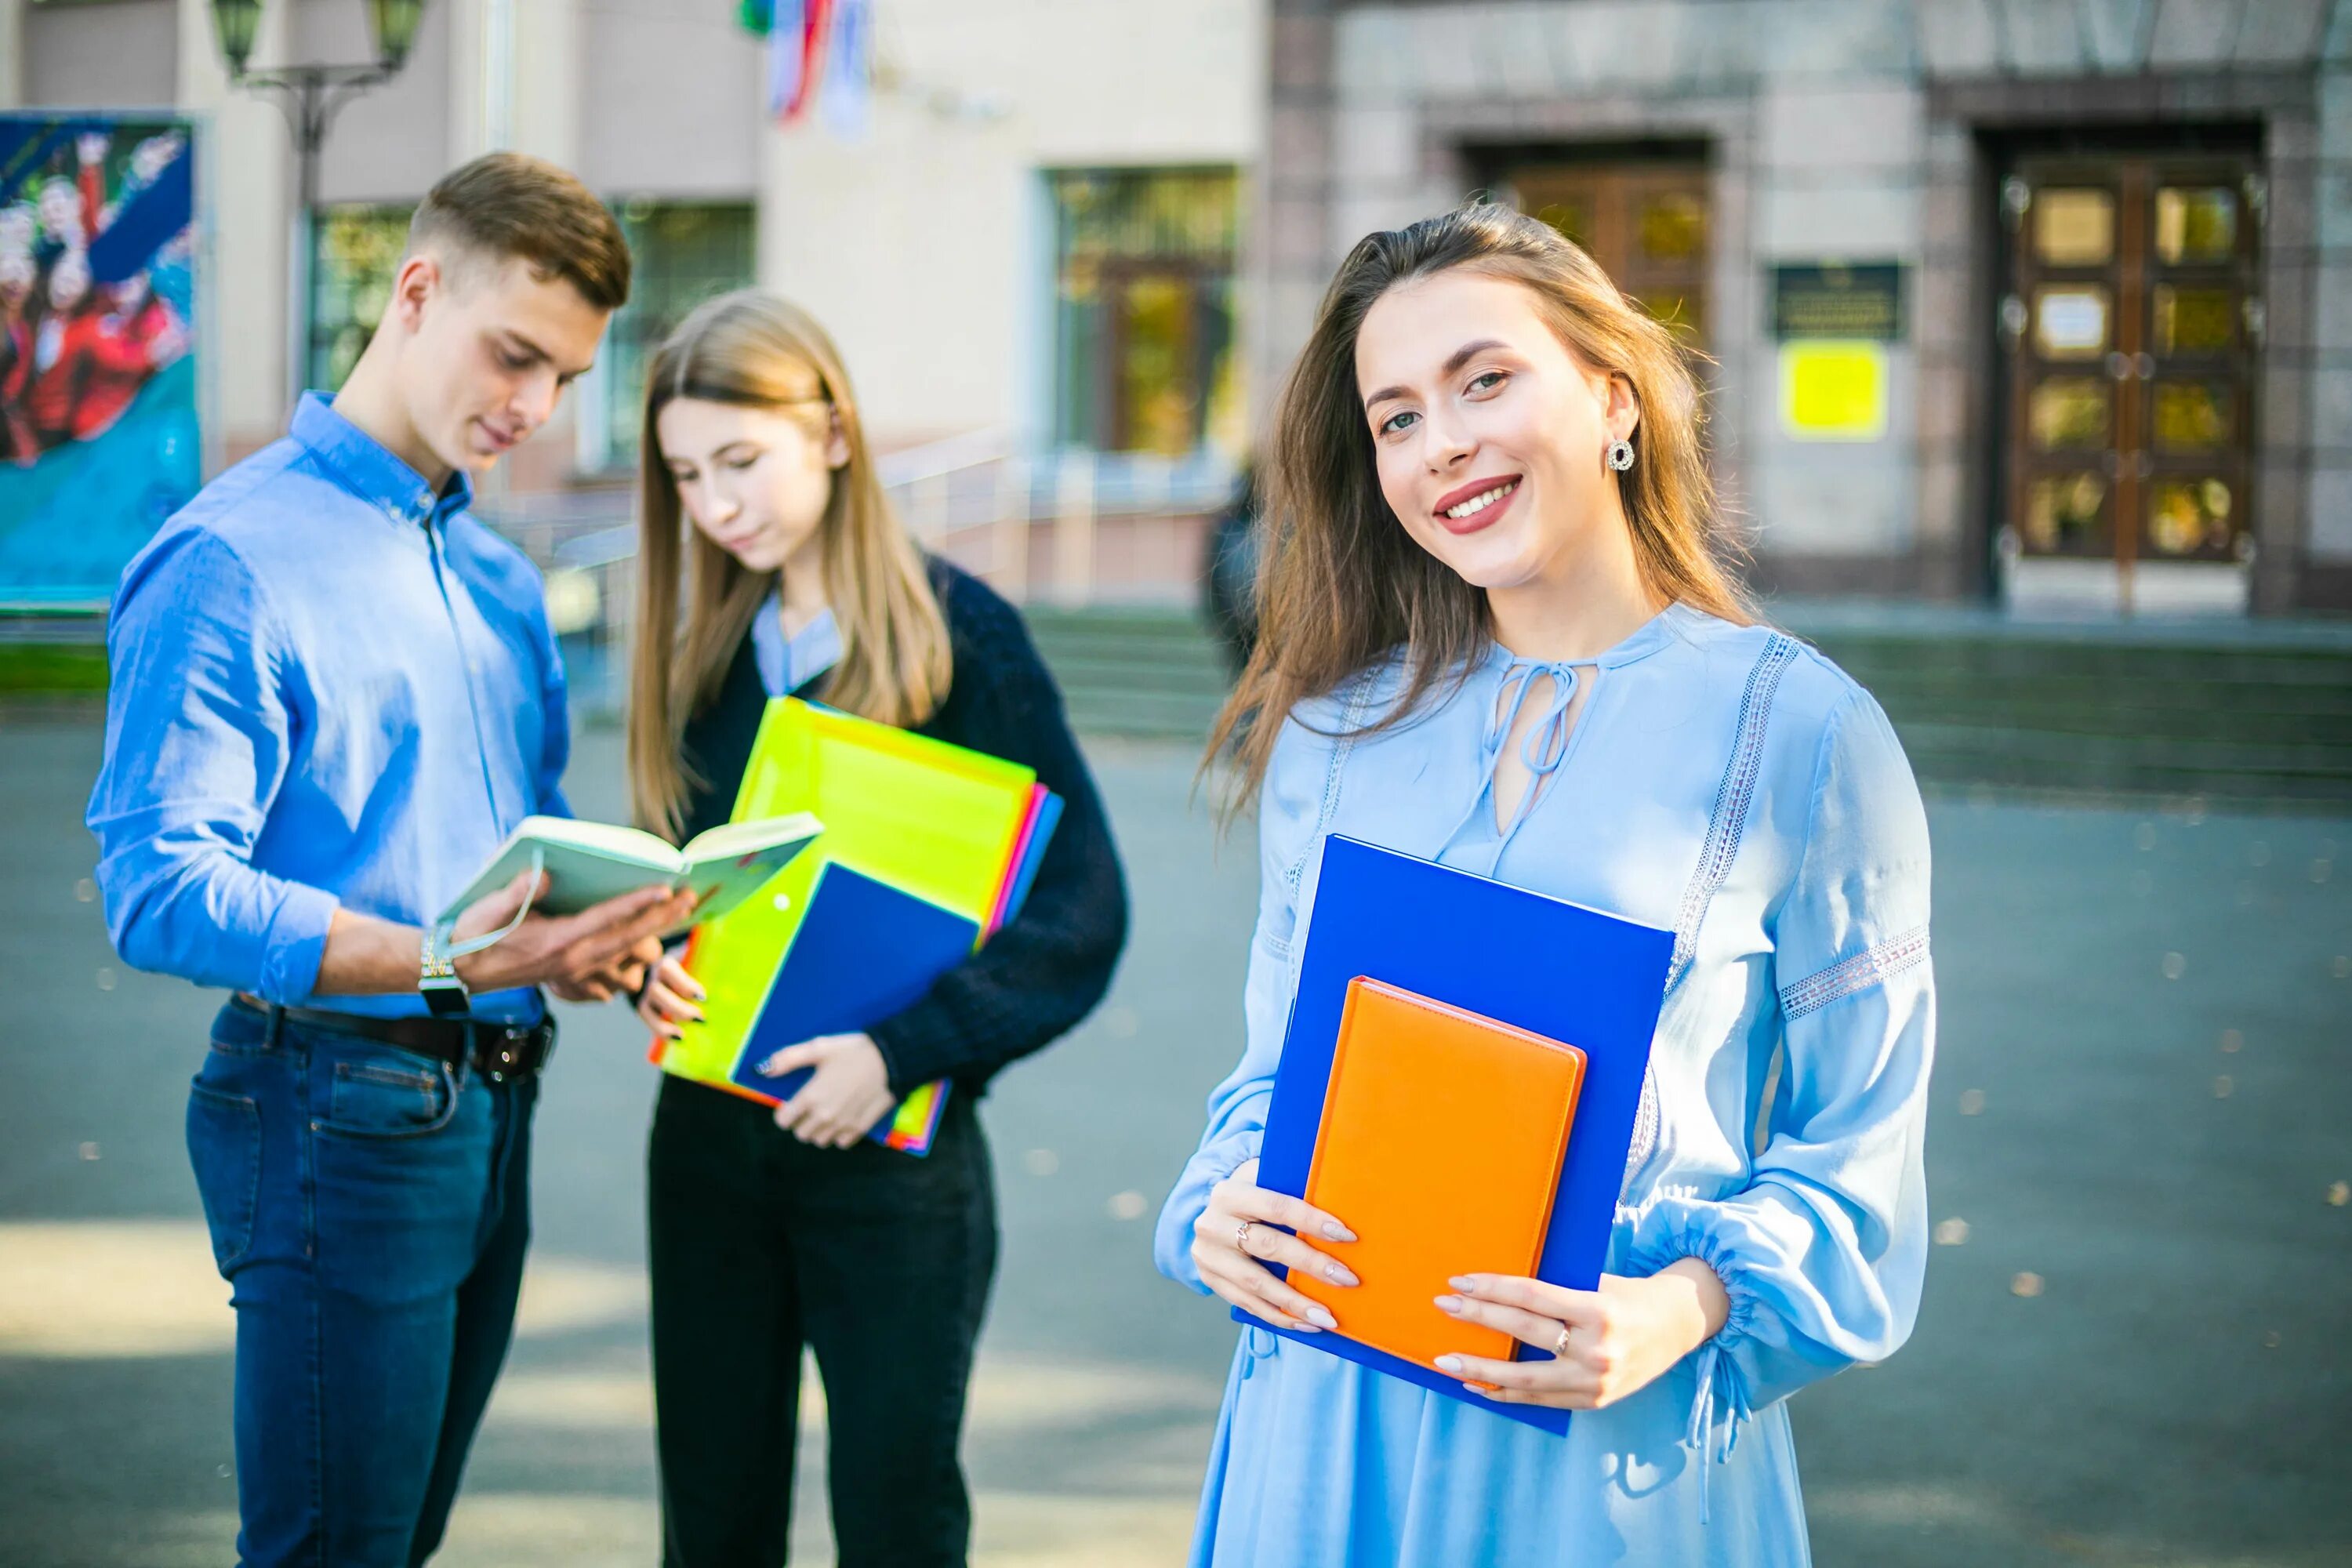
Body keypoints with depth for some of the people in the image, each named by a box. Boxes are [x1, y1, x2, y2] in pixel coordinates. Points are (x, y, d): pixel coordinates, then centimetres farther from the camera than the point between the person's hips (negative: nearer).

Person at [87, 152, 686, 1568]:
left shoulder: (500, 579, 16)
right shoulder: (232, 562, -12)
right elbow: (159, 889, -20)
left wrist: (599, 934, -4)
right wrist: (446, 962, -30)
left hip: (488, 1115, 8)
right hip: (340, 1115, -8)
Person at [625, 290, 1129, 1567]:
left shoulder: (957, 634, -9)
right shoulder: (703, 649, 9)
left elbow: (1080, 911, -12)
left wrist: (906, 1049, -21)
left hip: (893, 1149, -5)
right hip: (708, 1137, 5)